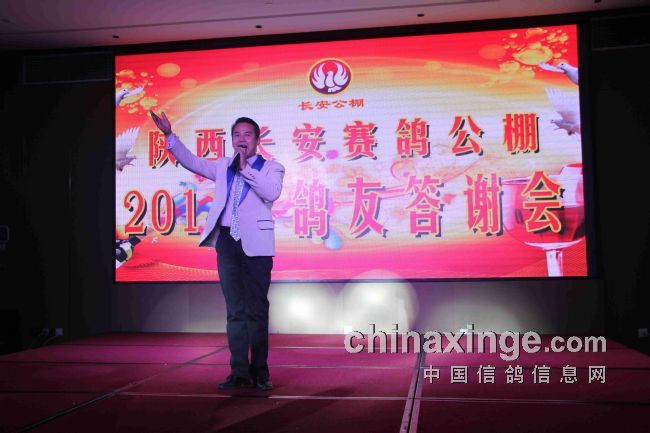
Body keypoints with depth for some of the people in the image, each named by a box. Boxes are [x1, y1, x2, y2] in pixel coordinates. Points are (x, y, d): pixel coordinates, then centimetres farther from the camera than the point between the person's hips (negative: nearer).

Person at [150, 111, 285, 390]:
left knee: (257, 309, 0)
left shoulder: (271, 167, 7)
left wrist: (246, 168, -10)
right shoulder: (223, 166, 19)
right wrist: (170, 135, 6)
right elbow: (192, 162, 15)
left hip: (255, 244, -3)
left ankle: (260, 372, 9)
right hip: (227, 242, 4)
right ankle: (239, 372, 12)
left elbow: (272, 192, -11)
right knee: (235, 310, 6)